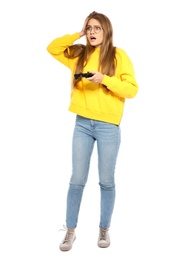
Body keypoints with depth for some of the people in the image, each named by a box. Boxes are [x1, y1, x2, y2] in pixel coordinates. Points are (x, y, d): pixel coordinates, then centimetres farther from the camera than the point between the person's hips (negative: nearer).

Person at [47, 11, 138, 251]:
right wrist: (77, 35, 5)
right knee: (77, 180, 5)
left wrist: (105, 79, -18)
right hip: (82, 124, 3)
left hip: (108, 126, -3)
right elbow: (52, 48, 13)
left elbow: (132, 89, -6)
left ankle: (104, 229, 24)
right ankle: (71, 230, 18)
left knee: (106, 181, 7)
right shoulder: (79, 54, 11)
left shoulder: (118, 55, -1)